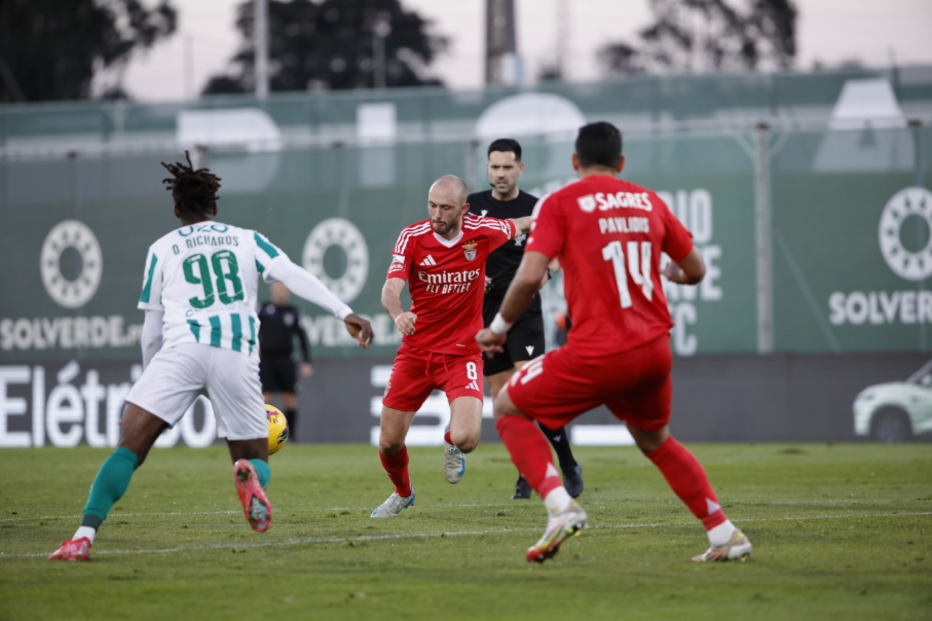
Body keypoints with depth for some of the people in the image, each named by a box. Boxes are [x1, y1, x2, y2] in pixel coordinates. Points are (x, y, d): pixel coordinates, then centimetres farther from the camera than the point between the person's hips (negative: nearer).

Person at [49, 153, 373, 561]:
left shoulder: (162, 249, 19)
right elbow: (295, 277, 5)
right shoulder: (247, 240, 21)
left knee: (130, 447, -5)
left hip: (181, 349, -1)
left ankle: (84, 536, -23)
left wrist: (150, 373, 35)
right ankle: (249, 475, -25)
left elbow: (151, 332, 20)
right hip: (238, 357, 1)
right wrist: (344, 313, 0)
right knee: (256, 457, 14)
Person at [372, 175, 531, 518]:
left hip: (462, 352, -1)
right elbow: (390, 289, -23)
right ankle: (402, 493, 39)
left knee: (466, 438, -22)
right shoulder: (412, 237, -11)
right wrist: (398, 313, -44)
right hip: (415, 351, 1)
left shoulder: (481, 232, -9)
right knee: (389, 443, 4)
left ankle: (452, 444, 19)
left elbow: (519, 226, 14)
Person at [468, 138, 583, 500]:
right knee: (501, 398, 3)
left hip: (524, 311, -3)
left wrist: (546, 271, -12)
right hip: (485, 313, 3)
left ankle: (568, 466, -8)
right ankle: (526, 476, 14)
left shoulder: (535, 209, -1)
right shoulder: (473, 206, 6)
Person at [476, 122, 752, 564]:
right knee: (655, 440, 29)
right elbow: (695, 271, 20)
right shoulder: (650, 202, 13)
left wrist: (499, 327, 5)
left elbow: (529, 277, -11)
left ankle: (560, 506, -7)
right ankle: (724, 534, 23)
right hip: (655, 348, 5)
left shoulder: (559, 204, 0)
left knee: (508, 409, 13)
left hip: (597, 353, -5)